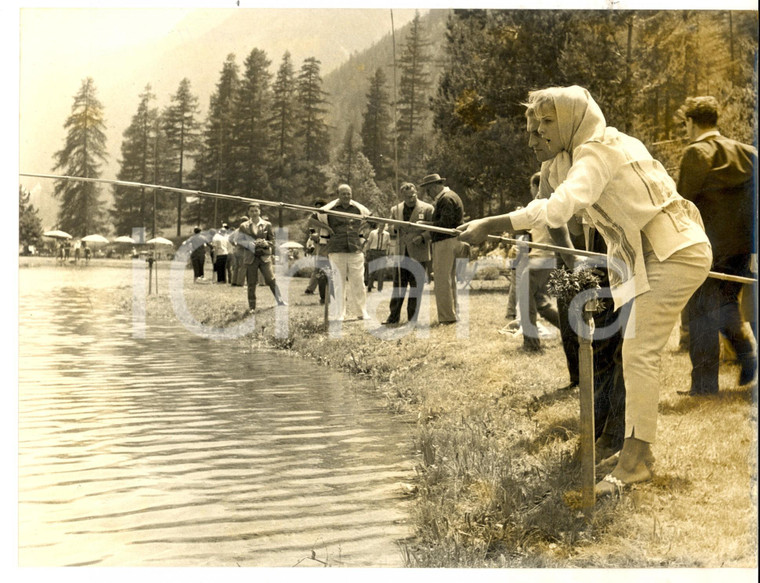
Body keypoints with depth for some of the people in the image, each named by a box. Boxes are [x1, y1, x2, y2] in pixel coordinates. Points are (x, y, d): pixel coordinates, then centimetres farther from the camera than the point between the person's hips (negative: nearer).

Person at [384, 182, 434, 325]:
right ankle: (394, 316, 11)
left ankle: (412, 319, 10)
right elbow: (391, 232, 17)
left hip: (418, 255, -3)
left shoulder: (427, 209, 0)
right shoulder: (395, 210, 13)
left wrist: (422, 237, -17)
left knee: (416, 288, 2)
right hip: (400, 254, 3)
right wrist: (394, 229, -5)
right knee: (398, 287, 5)